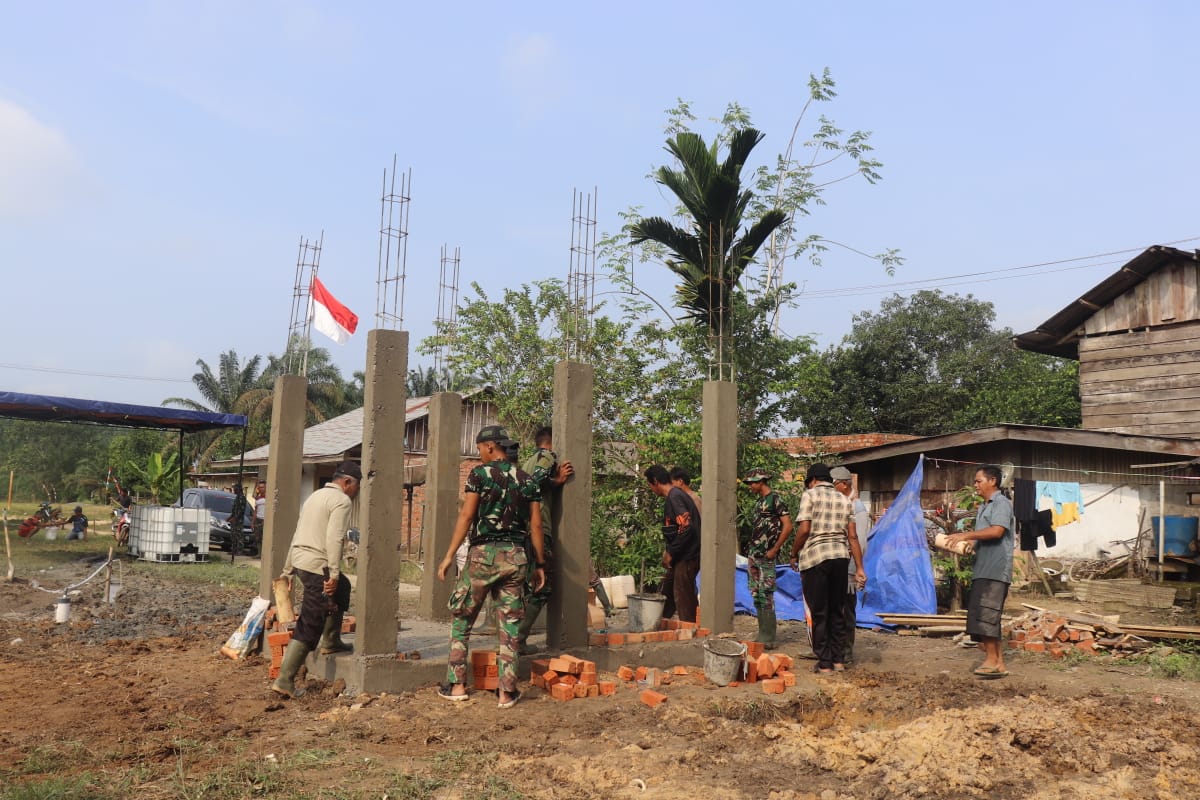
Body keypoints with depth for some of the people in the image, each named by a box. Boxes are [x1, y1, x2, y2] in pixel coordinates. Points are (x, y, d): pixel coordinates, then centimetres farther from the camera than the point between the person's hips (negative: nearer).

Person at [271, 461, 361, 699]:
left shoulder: (315, 496, 20)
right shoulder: (342, 501, -8)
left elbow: (298, 535, 21)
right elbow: (334, 539, -20)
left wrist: (288, 570, 24)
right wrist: (333, 575, -21)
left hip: (300, 560, 9)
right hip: (317, 566, -9)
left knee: (342, 588, 31)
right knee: (309, 626, -5)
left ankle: (330, 642, 36)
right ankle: (284, 680, -5)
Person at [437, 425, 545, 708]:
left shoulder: (480, 474, -3)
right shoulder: (527, 480, 10)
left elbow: (466, 517, -8)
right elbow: (536, 525, 7)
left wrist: (449, 556, -6)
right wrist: (540, 564, 12)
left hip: (484, 554, -4)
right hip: (516, 557, 4)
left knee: (461, 619, 11)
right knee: (510, 626, 7)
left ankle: (456, 685, 11)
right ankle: (507, 692, 8)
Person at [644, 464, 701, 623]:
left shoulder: (674, 498, -16)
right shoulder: (675, 495, 14)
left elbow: (686, 528, -24)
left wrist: (670, 552, -16)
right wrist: (669, 550, 14)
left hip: (686, 557, -10)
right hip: (683, 556, 10)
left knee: (683, 597, -4)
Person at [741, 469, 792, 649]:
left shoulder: (775, 500, -9)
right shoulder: (759, 502, 17)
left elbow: (788, 526, -15)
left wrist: (774, 550, -15)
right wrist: (751, 548, 13)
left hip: (765, 556, -9)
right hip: (753, 554, 9)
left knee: (766, 597, -8)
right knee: (756, 596, 10)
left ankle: (768, 639, -5)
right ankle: (762, 634, 17)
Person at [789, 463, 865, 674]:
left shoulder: (810, 495, -3)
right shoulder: (845, 500, 13)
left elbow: (804, 530, -11)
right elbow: (852, 537, 8)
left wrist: (794, 554, 2)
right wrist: (859, 568, 8)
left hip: (815, 558, -5)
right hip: (840, 557, 5)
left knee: (819, 613, 1)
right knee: (837, 611, 14)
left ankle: (824, 664, 4)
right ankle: (839, 660, 17)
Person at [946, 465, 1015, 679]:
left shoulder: (1002, 503, -8)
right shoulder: (983, 507, 22)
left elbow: (997, 531, -22)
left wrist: (966, 535, -21)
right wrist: (967, 543, 7)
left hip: (995, 570, -10)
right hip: (983, 570, 10)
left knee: (985, 613, -12)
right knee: (980, 615, 7)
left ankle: (992, 660, -8)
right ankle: (997, 662, 11)